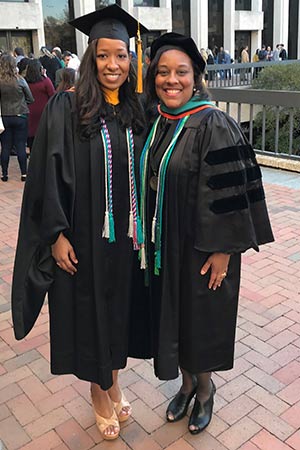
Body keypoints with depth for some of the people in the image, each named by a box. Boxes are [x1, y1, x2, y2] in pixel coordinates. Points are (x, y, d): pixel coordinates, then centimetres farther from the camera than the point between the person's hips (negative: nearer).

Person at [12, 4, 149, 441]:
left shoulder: (135, 110, 5)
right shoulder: (65, 108, -9)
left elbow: (142, 173, 10)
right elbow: (50, 175, -11)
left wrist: (143, 226, 9)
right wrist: (57, 235, -15)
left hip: (127, 235, 4)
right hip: (84, 235, -4)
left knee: (119, 309, 17)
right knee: (89, 311, 11)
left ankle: (114, 382, 40)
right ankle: (99, 393, 34)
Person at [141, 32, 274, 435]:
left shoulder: (213, 126, -17)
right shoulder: (155, 123, 4)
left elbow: (230, 191, -18)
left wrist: (223, 251, -18)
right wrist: (147, 240, 12)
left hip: (200, 247, -6)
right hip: (162, 246, 6)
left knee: (201, 316, 11)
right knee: (171, 314, 17)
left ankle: (205, 387, 38)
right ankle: (187, 382, 41)